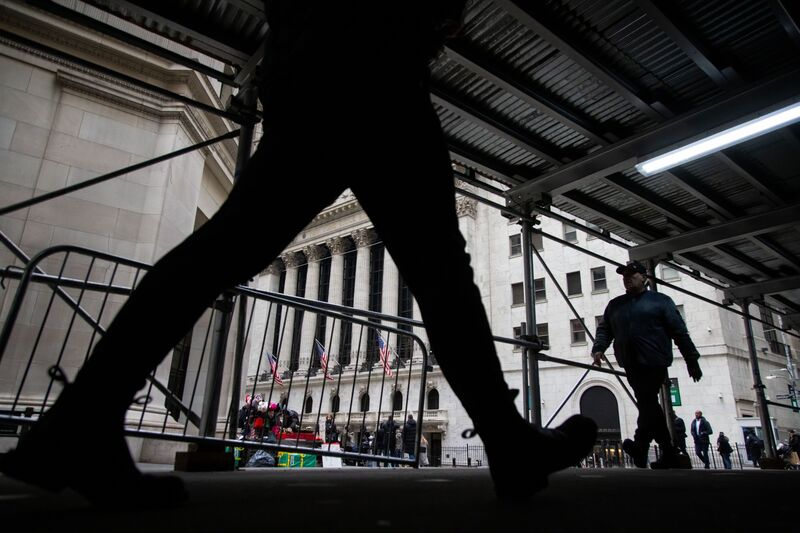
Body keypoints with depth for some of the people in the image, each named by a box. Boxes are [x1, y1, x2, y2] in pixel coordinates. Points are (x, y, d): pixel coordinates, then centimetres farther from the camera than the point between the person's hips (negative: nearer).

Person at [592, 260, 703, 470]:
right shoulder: (614, 305, 18)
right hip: (632, 366, 5)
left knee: (646, 403, -16)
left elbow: (679, 332, 2)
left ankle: (640, 449, -21)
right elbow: (604, 329, 12)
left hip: (654, 363, -5)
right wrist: (598, 349, -7)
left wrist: (692, 360, -2)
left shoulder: (660, 301, 5)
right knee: (649, 406, 9)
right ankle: (669, 455, 18)